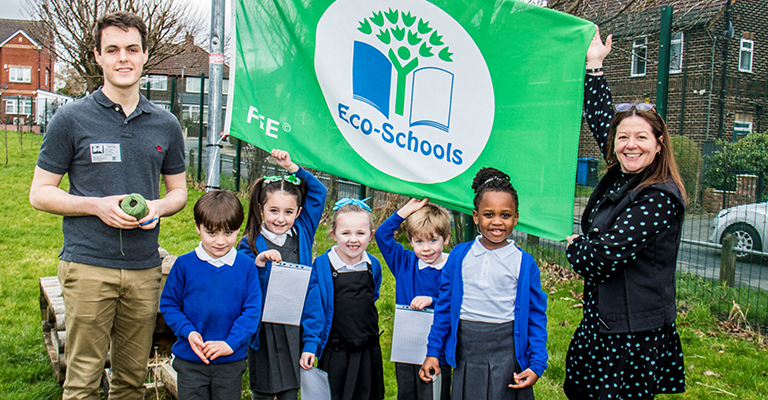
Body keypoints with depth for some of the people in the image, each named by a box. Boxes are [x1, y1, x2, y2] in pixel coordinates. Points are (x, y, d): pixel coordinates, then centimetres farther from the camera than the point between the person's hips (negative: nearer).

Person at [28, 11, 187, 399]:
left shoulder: (165, 124, 9)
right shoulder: (71, 119, -1)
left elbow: (178, 192, 18)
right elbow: (40, 193, 1)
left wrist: (156, 207, -5)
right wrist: (97, 206, -14)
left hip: (145, 269, 3)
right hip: (88, 266, -3)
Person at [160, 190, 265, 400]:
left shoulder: (246, 267, -4)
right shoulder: (184, 265, -5)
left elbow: (252, 311, -5)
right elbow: (168, 304, 1)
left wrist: (230, 343, -15)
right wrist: (188, 332, -14)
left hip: (231, 361, 1)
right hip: (190, 360, 0)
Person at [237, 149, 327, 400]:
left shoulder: (302, 234, 3)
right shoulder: (251, 244, -5)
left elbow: (318, 192, 6)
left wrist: (291, 167, -2)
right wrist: (258, 262, -25)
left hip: (296, 327, 2)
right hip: (264, 329, -2)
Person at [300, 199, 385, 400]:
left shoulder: (373, 266, 1)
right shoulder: (321, 266, -10)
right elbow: (313, 308, -8)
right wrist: (310, 345, -11)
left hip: (368, 351, 3)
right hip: (334, 351, -3)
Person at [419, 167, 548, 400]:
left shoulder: (524, 263, -2)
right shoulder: (459, 256, 3)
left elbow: (536, 317, 1)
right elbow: (444, 306, 9)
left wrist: (537, 363, -5)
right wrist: (433, 352, 9)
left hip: (507, 353, -2)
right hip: (466, 351, 2)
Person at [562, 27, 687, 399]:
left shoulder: (660, 198, -18)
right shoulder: (619, 177, 5)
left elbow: (605, 256, -23)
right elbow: (600, 117, 19)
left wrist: (574, 245, -2)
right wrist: (594, 65, 23)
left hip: (633, 336, -8)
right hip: (599, 326, 8)